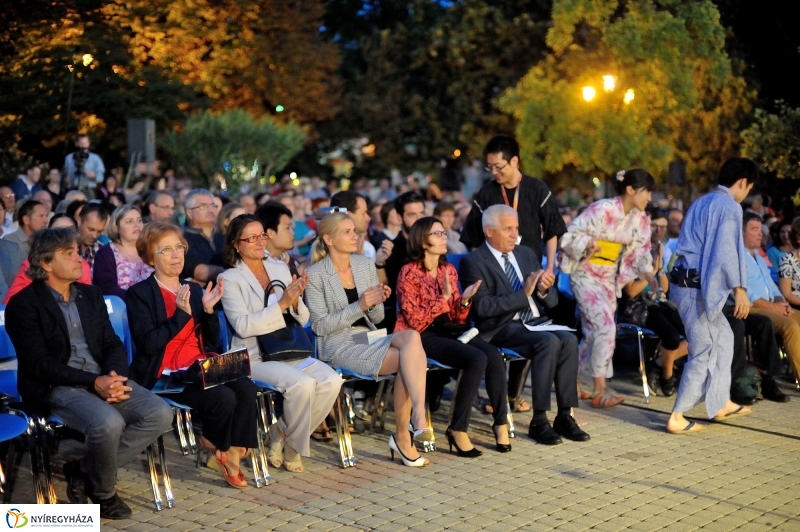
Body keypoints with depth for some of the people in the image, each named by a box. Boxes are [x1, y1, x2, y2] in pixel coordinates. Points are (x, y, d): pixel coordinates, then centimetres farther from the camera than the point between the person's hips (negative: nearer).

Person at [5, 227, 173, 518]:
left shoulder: (91, 294, 14)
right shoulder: (23, 304, -5)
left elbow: (112, 344, 11)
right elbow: (38, 364, -13)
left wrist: (115, 377, -12)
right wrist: (94, 382, -22)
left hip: (103, 380, 6)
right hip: (55, 388, -6)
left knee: (160, 414, -17)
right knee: (108, 422, -34)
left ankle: (85, 469, -5)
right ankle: (102, 492, -5)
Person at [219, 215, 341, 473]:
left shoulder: (280, 268, 13)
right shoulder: (230, 279, -2)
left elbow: (302, 320, 13)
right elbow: (242, 325, -15)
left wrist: (295, 301, -9)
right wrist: (281, 304, -20)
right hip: (255, 357, -6)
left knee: (332, 380, -19)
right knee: (303, 384, -30)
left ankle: (284, 436, -2)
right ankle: (291, 444, -3)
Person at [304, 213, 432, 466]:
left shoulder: (366, 265, 12)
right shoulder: (316, 275, -4)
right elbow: (320, 326, -10)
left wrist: (376, 303, -9)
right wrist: (359, 306, -18)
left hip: (369, 339, 6)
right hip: (339, 347, -5)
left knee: (411, 336, -29)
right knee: (409, 359, -27)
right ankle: (403, 434, -19)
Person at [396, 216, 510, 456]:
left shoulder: (449, 270, 10)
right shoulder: (409, 273, -9)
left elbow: (456, 318, 12)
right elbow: (414, 320, -15)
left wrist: (465, 300, -8)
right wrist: (444, 297, -20)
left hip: (446, 332, 6)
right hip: (421, 337, -6)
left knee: (495, 355, -21)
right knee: (477, 359, -28)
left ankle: (501, 423, -14)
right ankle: (458, 429, -18)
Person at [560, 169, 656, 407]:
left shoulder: (640, 219, 3)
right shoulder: (602, 210, -19)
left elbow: (640, 250, 8)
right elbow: (569, 236, -19)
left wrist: (647, 274, -9)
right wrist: (587, 244, -37)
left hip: (609, 279, 8)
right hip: (586, 275, -8)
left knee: (594, 333, 8)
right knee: (605, 327, -17)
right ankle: (600, 391, -11)